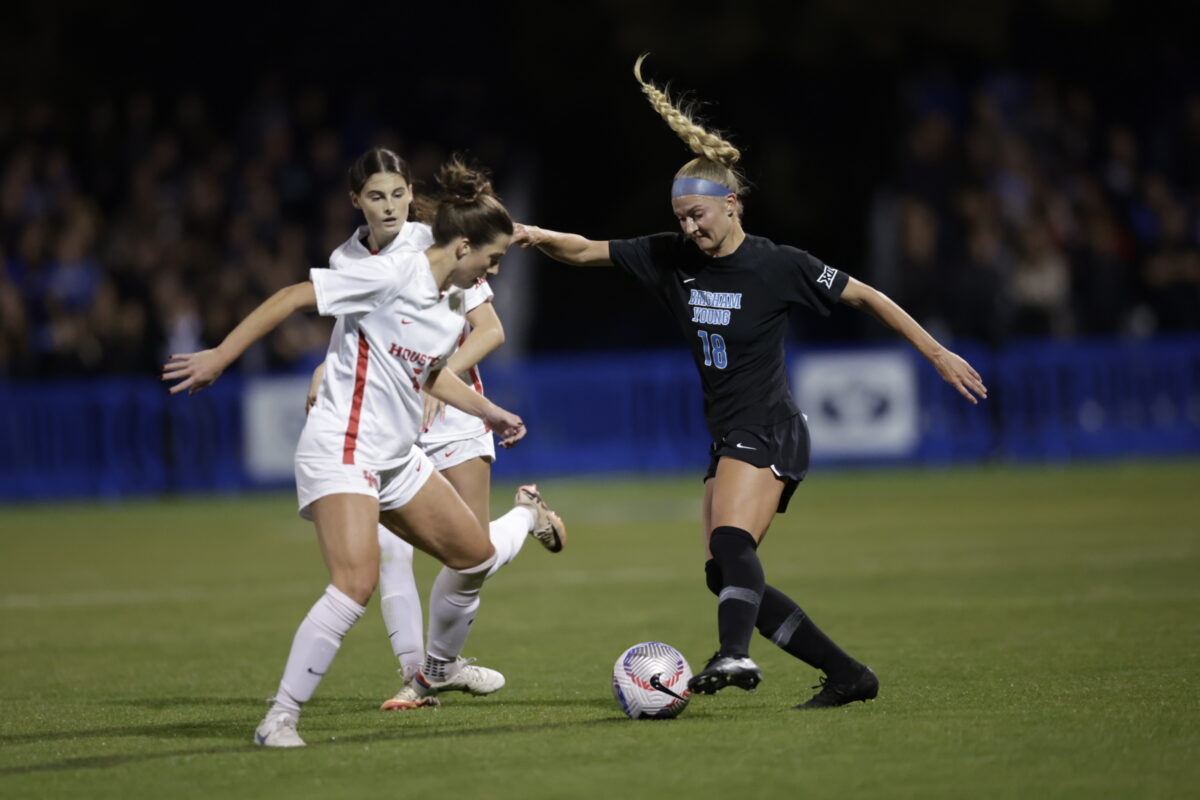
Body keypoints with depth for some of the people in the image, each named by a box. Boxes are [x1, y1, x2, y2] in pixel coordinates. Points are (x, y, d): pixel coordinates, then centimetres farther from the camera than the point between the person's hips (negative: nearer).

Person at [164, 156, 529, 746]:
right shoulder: (391, 274, -17)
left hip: (395, 457, 9)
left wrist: (488, 412, 27)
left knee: (475, 555, 17)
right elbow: (293, 297, -16)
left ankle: (439, 667, 42)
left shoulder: (453, 304, 10)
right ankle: (279, 718, -20)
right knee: (356, 583, -25)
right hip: (340, 450, -9)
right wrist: (220, 356, -18)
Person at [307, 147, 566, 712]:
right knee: (387, 548, -14)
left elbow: (489, 330, -11)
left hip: (449, 412, -3)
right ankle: (417, 675, -3)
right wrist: (324, 376, 0)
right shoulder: (344, 262, 4)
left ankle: (529, 514, 32)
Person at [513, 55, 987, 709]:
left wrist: (937, 353, -3)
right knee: (726, 576, 3)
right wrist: (539, 238, -16)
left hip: (769, 433, -8)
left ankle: (735, 656, -53)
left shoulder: (778, 265, -9)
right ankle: (847, 674, 9)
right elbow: (586, 252, 6)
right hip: (727, 437, 8)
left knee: (731, 542, -31)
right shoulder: (671, 258, 5)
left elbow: (865, 297, -2)